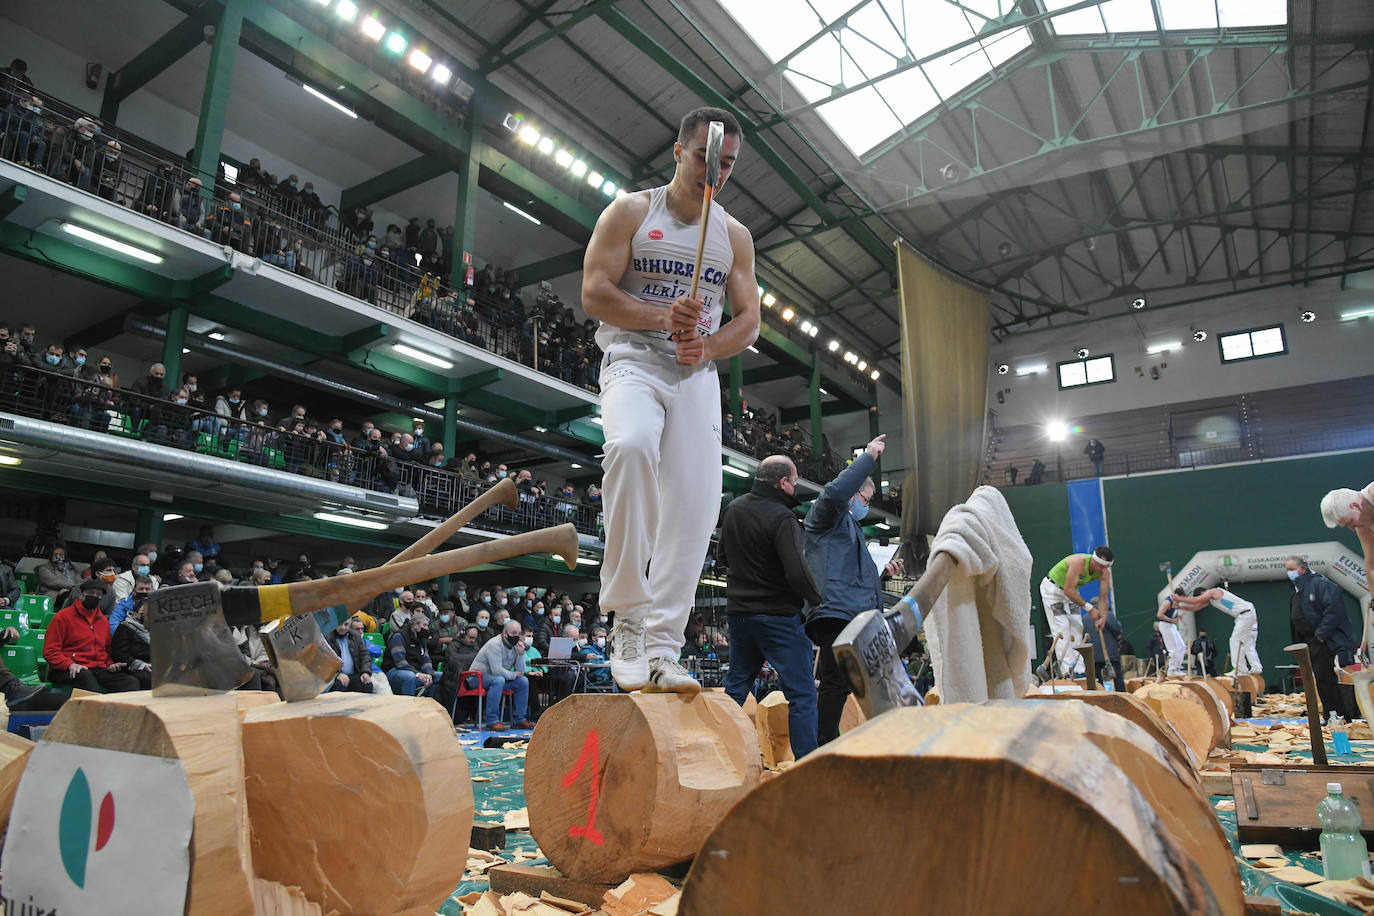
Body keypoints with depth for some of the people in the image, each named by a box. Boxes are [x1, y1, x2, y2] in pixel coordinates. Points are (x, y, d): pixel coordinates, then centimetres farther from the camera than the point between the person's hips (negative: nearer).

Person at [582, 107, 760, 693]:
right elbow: (594, 294, -4)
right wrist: (662, 317, -19)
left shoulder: (735, 236, 16)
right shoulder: (630, 212, 6)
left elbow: (749, 319, 13)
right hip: (632, 363, -4)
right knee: (631, 446, -35)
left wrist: (707, 346, -9)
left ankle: (661, 649, -4)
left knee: (695, 504, -9)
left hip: (698, 376, 4)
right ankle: (628, 616, -27)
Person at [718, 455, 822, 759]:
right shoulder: (781, 518, -17)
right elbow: (797, 572, -24)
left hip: (738, 611, 8)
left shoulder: (733, 509, 7)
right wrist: (816, 599, -8)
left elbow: (721, 556, 20)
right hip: (777, 616, -7)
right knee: (801, 693, 0)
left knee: (736, 687, 19)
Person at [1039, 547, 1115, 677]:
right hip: (1052, 588, -7)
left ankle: (1078, 669, 2)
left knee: (1077, 627, 0)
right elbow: (1068, 590, -36)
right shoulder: (1079, 562, -37)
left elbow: (1103, 598, -12)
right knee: (1062, 628, -13)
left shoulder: (1104, 572, -16)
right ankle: (1068, 670, -14)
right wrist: (1089, 607, -33)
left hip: (1070, 591, 7)